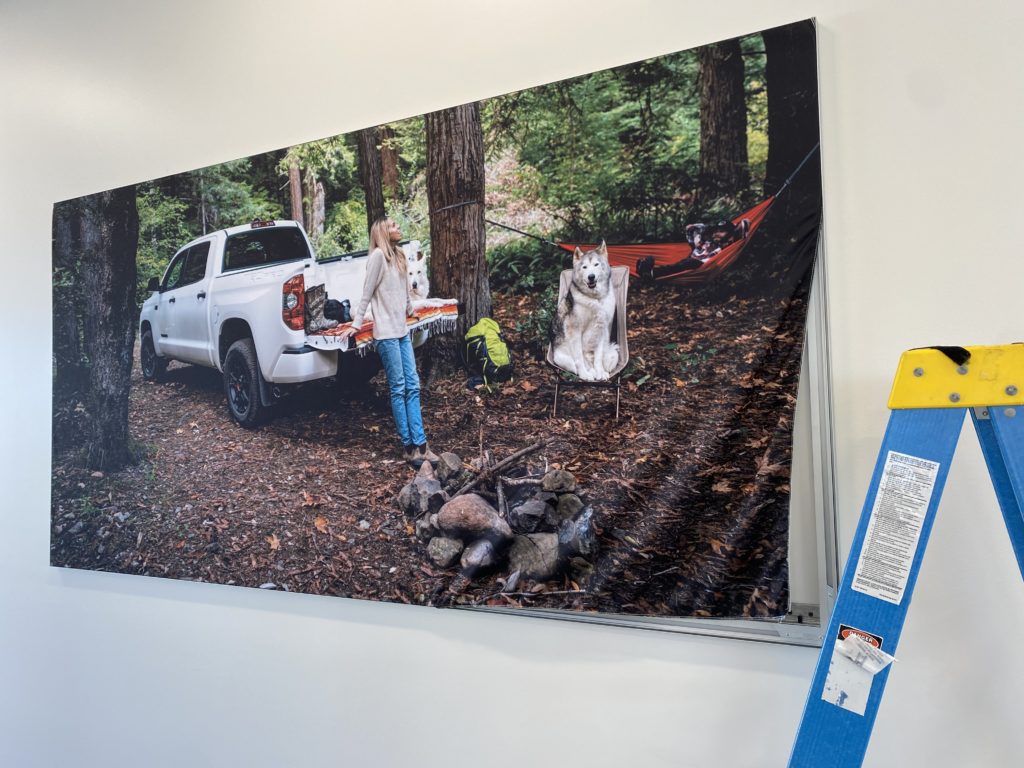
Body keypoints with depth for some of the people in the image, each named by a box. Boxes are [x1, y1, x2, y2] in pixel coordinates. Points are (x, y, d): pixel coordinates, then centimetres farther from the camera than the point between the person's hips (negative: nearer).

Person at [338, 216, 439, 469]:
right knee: (398, 389, -5)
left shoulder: (398, 255, 16)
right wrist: (356, 324, -8)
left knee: (412, 386, 2)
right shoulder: (378, 255, -8)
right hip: (386, 333, -8)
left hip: (402, 331, 8)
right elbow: (367, 293, -8)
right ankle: (409, 447, 0)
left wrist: (410, 309, 39)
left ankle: (420, 445, 2)